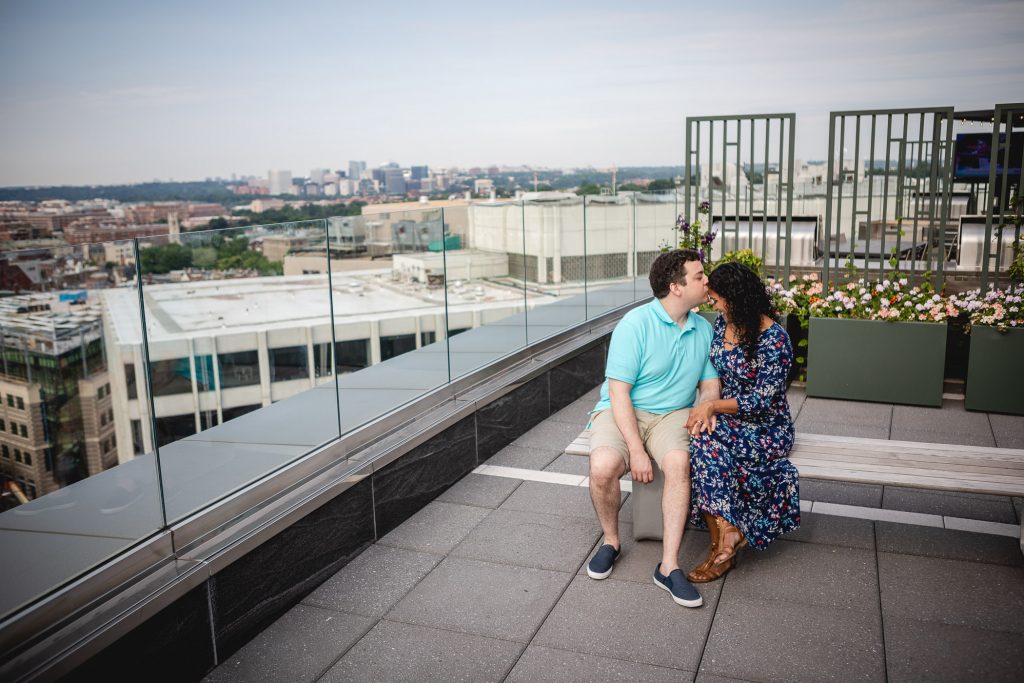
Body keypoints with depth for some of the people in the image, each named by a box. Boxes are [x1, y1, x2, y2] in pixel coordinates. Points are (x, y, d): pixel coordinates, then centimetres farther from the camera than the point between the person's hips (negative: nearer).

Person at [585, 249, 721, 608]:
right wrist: (636, 450, -23)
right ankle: (611, 540, -2)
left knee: (679, 462, -32)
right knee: (603, 466, -33)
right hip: (622, 412, -3)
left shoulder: (703, 329, 7)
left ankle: (669, 566, -23)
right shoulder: (635, 324, -13)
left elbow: (710, 385, 14)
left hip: (672, 414, 4)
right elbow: (619, 392, -16)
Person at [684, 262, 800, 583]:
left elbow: (763, 400, -18)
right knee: (705, 442, -31)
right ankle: (726, 540, -26)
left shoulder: (774, 339, -17)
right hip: (727, 419, 6)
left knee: (705, 443, -34)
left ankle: (723, 543, -26)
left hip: (766, 429, -6)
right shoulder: (723, 323, 5)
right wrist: (706, 408, -5)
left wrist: (712, 406, -19)